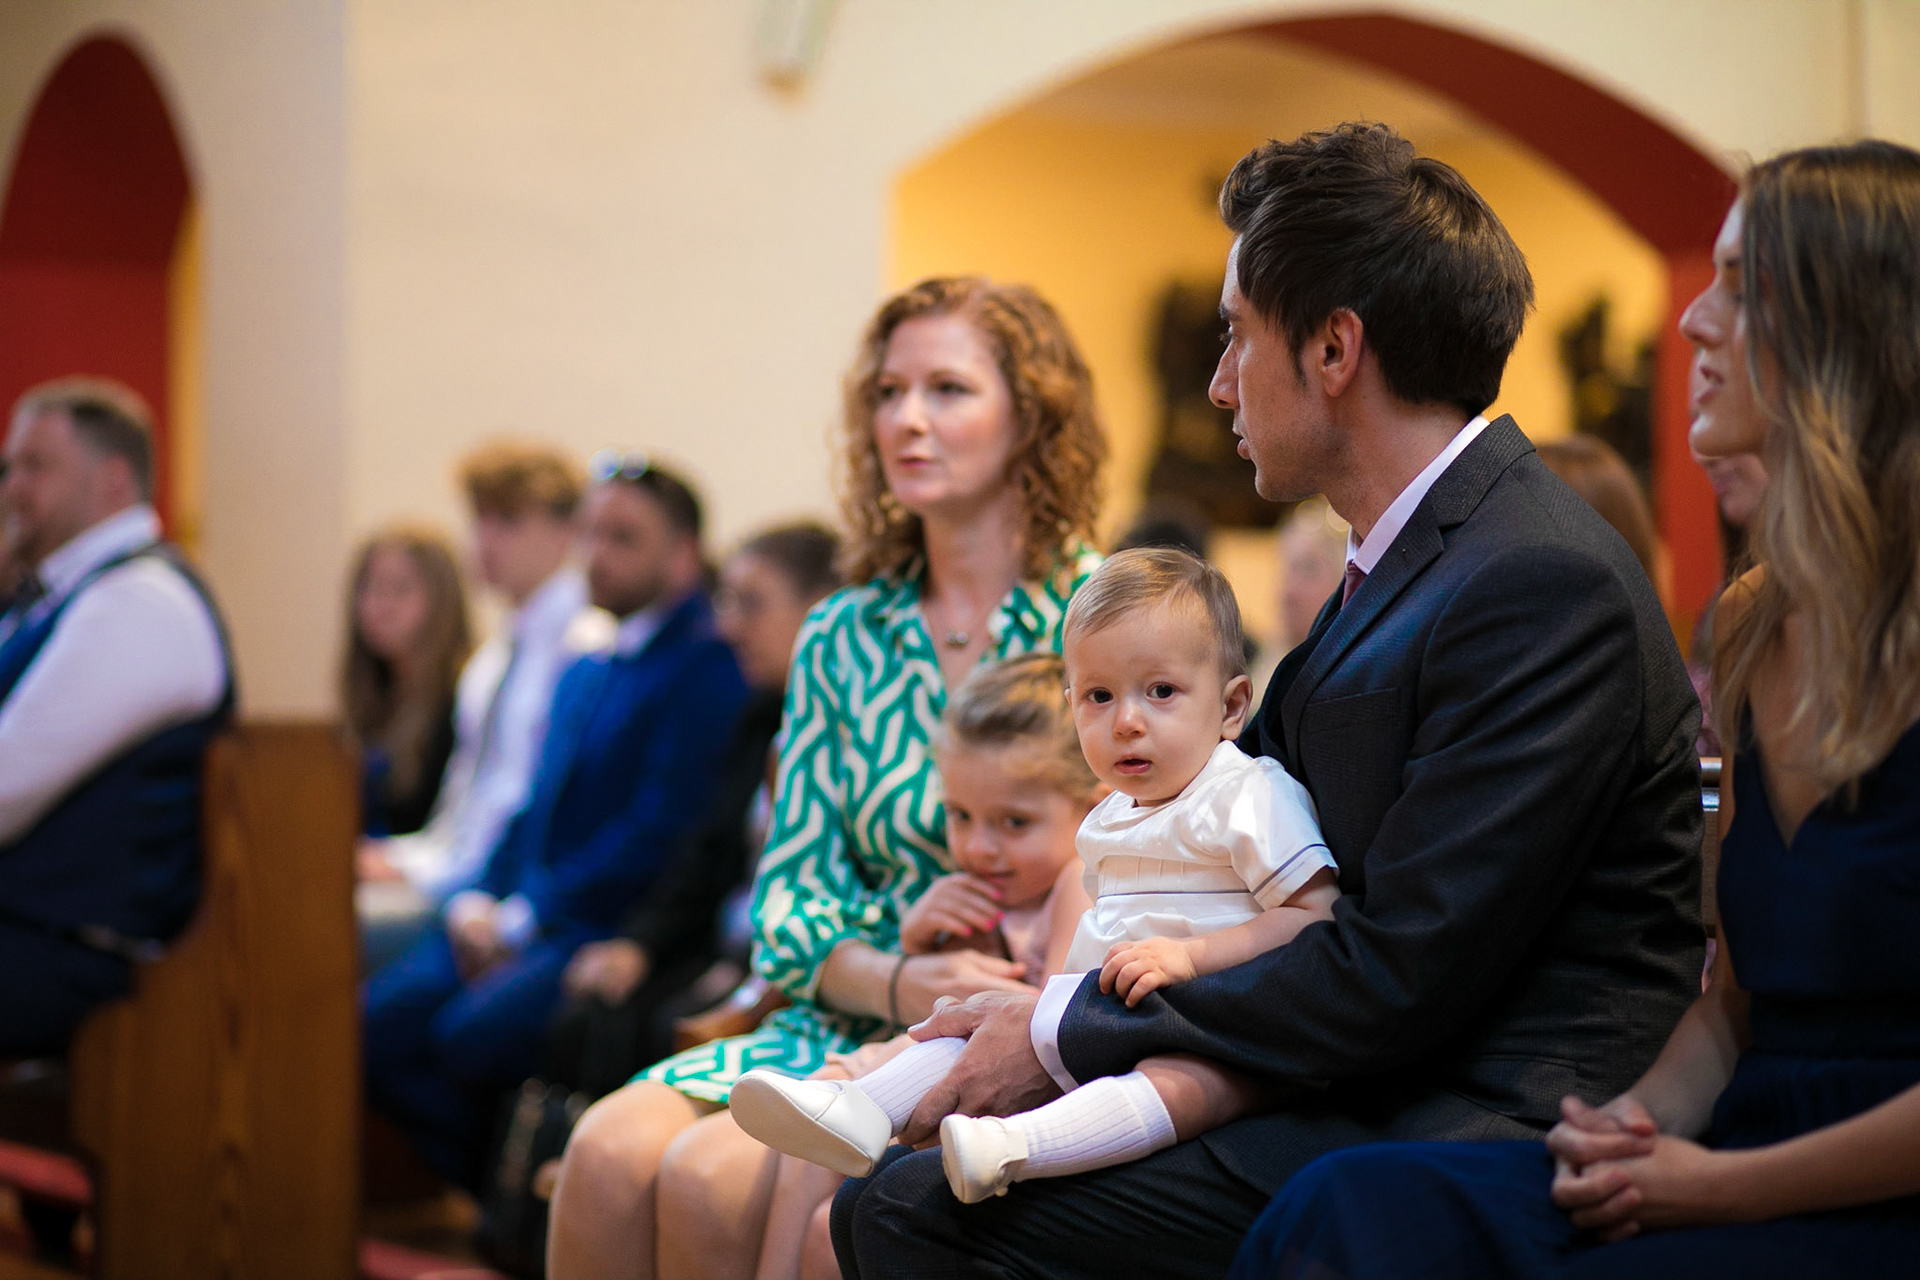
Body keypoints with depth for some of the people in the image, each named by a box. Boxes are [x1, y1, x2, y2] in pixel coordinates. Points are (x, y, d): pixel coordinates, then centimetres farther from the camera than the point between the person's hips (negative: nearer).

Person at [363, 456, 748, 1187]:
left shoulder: (706, 667, -7)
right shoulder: (582, 675, 24)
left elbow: (660, 832, -15)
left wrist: (523, 917, -13)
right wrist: (480, 901, 4)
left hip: (618, 931, -8)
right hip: (523, 927, 9)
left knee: (472, 1034, -28)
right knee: (380, 1022, -12)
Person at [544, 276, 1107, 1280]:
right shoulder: (841, 640, 13)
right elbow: (792, 893, 9)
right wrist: (906, 984, -13)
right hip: (849, 1022, 5)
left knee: (714, 1178, -28)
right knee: (611, 1148, -23)